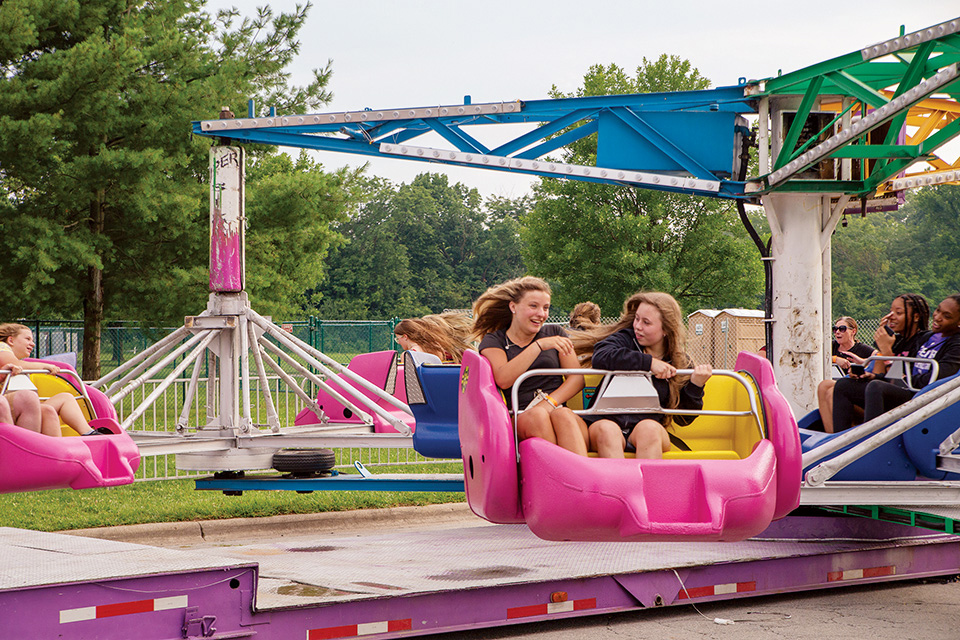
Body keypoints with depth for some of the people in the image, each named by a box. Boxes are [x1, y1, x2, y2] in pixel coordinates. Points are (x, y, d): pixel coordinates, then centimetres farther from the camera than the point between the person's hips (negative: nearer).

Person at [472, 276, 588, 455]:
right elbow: (503, 380, -10)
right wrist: (539, 346, -15)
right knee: (537, 415, -35)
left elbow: (577, 378, 9)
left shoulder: (554, 333, 20)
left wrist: (550, 402, -11)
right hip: (517, 418, -1)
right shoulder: (493, 341, 11)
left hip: (557, 410, 1)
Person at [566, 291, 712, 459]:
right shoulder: (625, 339, 10)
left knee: (648, 428, -34)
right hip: (606, 419, -1)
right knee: (607, 430, -35)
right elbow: (600, 358, -15)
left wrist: (696, 386, -3)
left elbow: (684, 419, 13)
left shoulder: (681, 362, 12)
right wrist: (648, 362, -14)